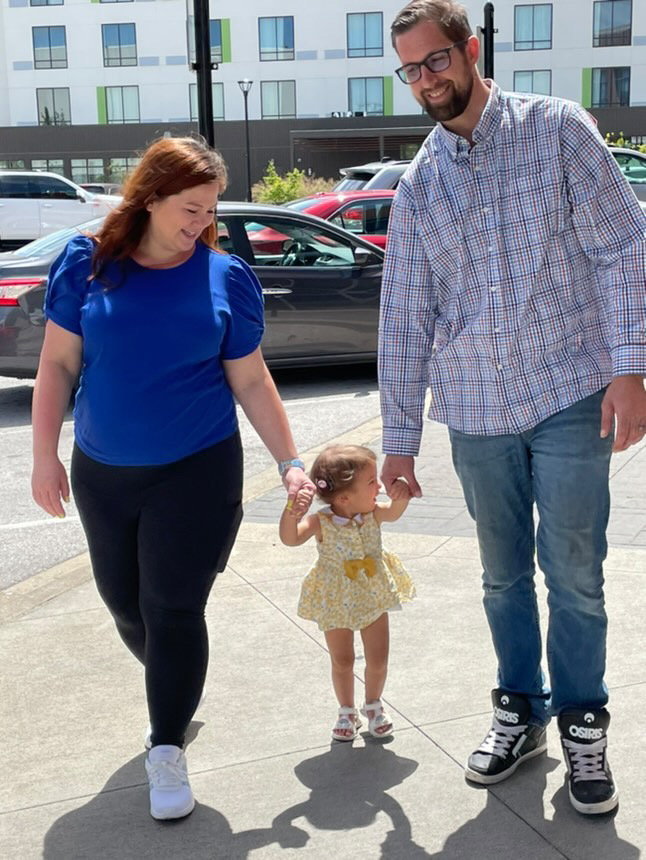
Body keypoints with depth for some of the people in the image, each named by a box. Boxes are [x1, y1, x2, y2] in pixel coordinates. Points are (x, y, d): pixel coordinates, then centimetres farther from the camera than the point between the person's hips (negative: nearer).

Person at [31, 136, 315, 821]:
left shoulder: (226, 277, -4)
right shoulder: (86, 263, -4)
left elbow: (250, 382, 0)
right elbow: (58, 364, 0)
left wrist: (289, 463, -3)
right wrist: (45, 456, -3)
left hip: (196, 471, -2)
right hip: (101, 473, 2)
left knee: (174, 610, -3)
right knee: (124, 604, 15)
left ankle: (167, 752, 14)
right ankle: (172, 694, 44)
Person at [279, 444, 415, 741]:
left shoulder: (372, 513, -16)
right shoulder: (320, 522, -25)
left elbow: (392, 512, -3)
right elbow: (290, 538, -34)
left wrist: (400, 498, -26)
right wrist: (291, 512, -54)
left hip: (374, 596, 3)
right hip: (336, 602, -3)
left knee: (378, 658, 9)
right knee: (341, 660, 11)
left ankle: (373, 705, 36)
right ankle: (347, 711, 33)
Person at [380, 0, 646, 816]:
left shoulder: (556, 129, -1)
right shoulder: (417, 186, 7)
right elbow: (404, 317, 7)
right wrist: (399, 436, 5)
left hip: (569, 396, -3)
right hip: (476, 412, 3)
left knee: (574, 577, 3)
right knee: (504, 576, 13)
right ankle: (520, 712, 30)